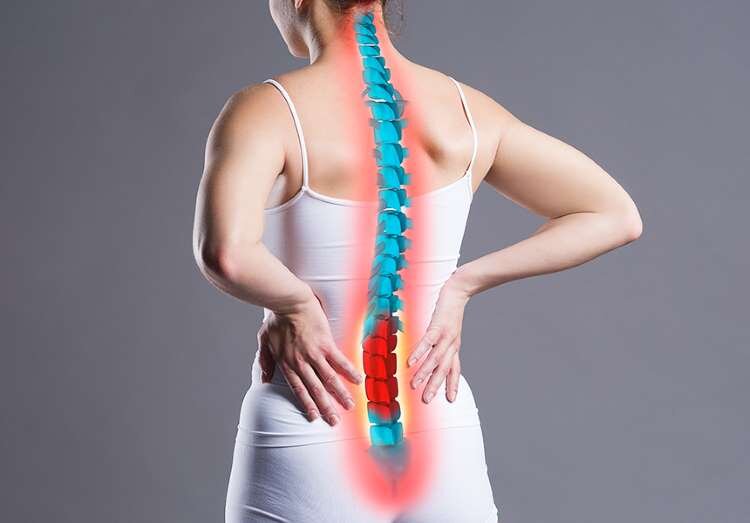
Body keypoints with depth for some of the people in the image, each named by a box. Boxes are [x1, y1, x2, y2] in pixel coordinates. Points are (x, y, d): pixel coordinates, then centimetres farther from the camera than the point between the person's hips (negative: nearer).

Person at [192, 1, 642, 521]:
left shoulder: (268, 111, -14)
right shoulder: (466, 108, 0)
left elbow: (224, 253, -34)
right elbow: (616, 216, 7)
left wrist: (294, 303, -14)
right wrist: (461, 286, 2)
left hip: (307, 451, -4)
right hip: (441, 441, 4)